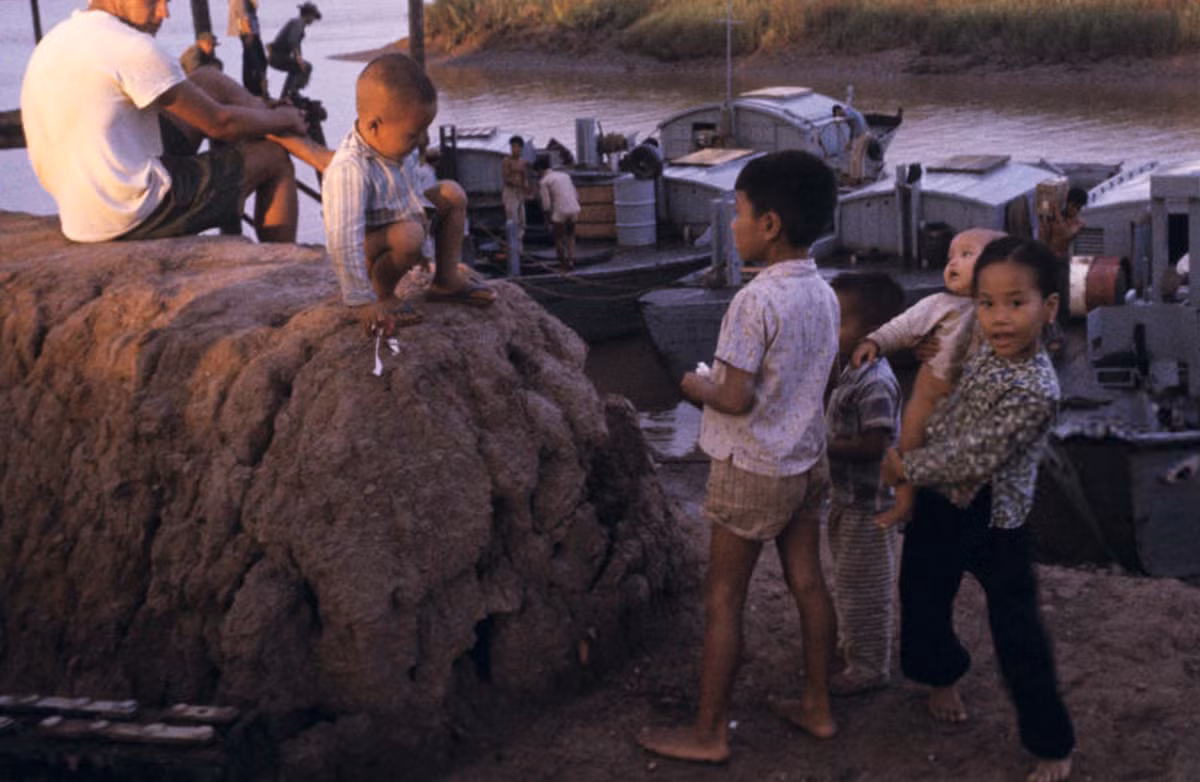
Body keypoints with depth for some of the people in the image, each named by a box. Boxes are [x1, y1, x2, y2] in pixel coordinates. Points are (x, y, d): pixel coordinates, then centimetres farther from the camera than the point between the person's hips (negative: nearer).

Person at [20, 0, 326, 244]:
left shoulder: (54, 42, 10)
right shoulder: (131, 47, -18)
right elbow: (219, 123, -11)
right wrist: (283, 118, 9)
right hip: (134, 216, -9)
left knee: (211, 81, 15)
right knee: (273, 158, 9)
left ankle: (319, 156, 23)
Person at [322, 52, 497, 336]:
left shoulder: (392, 145, -7)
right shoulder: (349, 171, -36)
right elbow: (343, 241, -39)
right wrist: (363, 302, -37)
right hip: (368, 250, -9)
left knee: (452, 193, 5)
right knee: (408, 235, -36)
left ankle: (446, 280, 12)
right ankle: (382, 292, -10)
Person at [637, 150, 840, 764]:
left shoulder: (756, 300, -23)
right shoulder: (823, 294, 1)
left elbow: (736, 399, -24)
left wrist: (696, 387, -4)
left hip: (753, 469, -8)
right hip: (806, 460, 8)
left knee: (724, 599, 3)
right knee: (807, 583, 16)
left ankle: (708, 733, 11)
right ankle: (818, 707, 28)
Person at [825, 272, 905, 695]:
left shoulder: (875, 383, -26)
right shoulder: (849, 367, 4)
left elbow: (874, 444, -30)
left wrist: (824, 447, -24)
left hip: (867, 502, -10)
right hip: (849, 496, 10)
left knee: (863, 586, 3)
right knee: (849, 579, 24)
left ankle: (869, 667, 17)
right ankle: (851, 646, 41)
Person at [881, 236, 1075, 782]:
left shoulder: (1036, 390, -28)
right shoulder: (988, 350, -4)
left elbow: (973, 457, -27)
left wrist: (906, 468, -15)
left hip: (993, 521, -8)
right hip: (940, 504, 8)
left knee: (1018, 634, 2)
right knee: (923, 598, 24)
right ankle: (944, 676, 53)